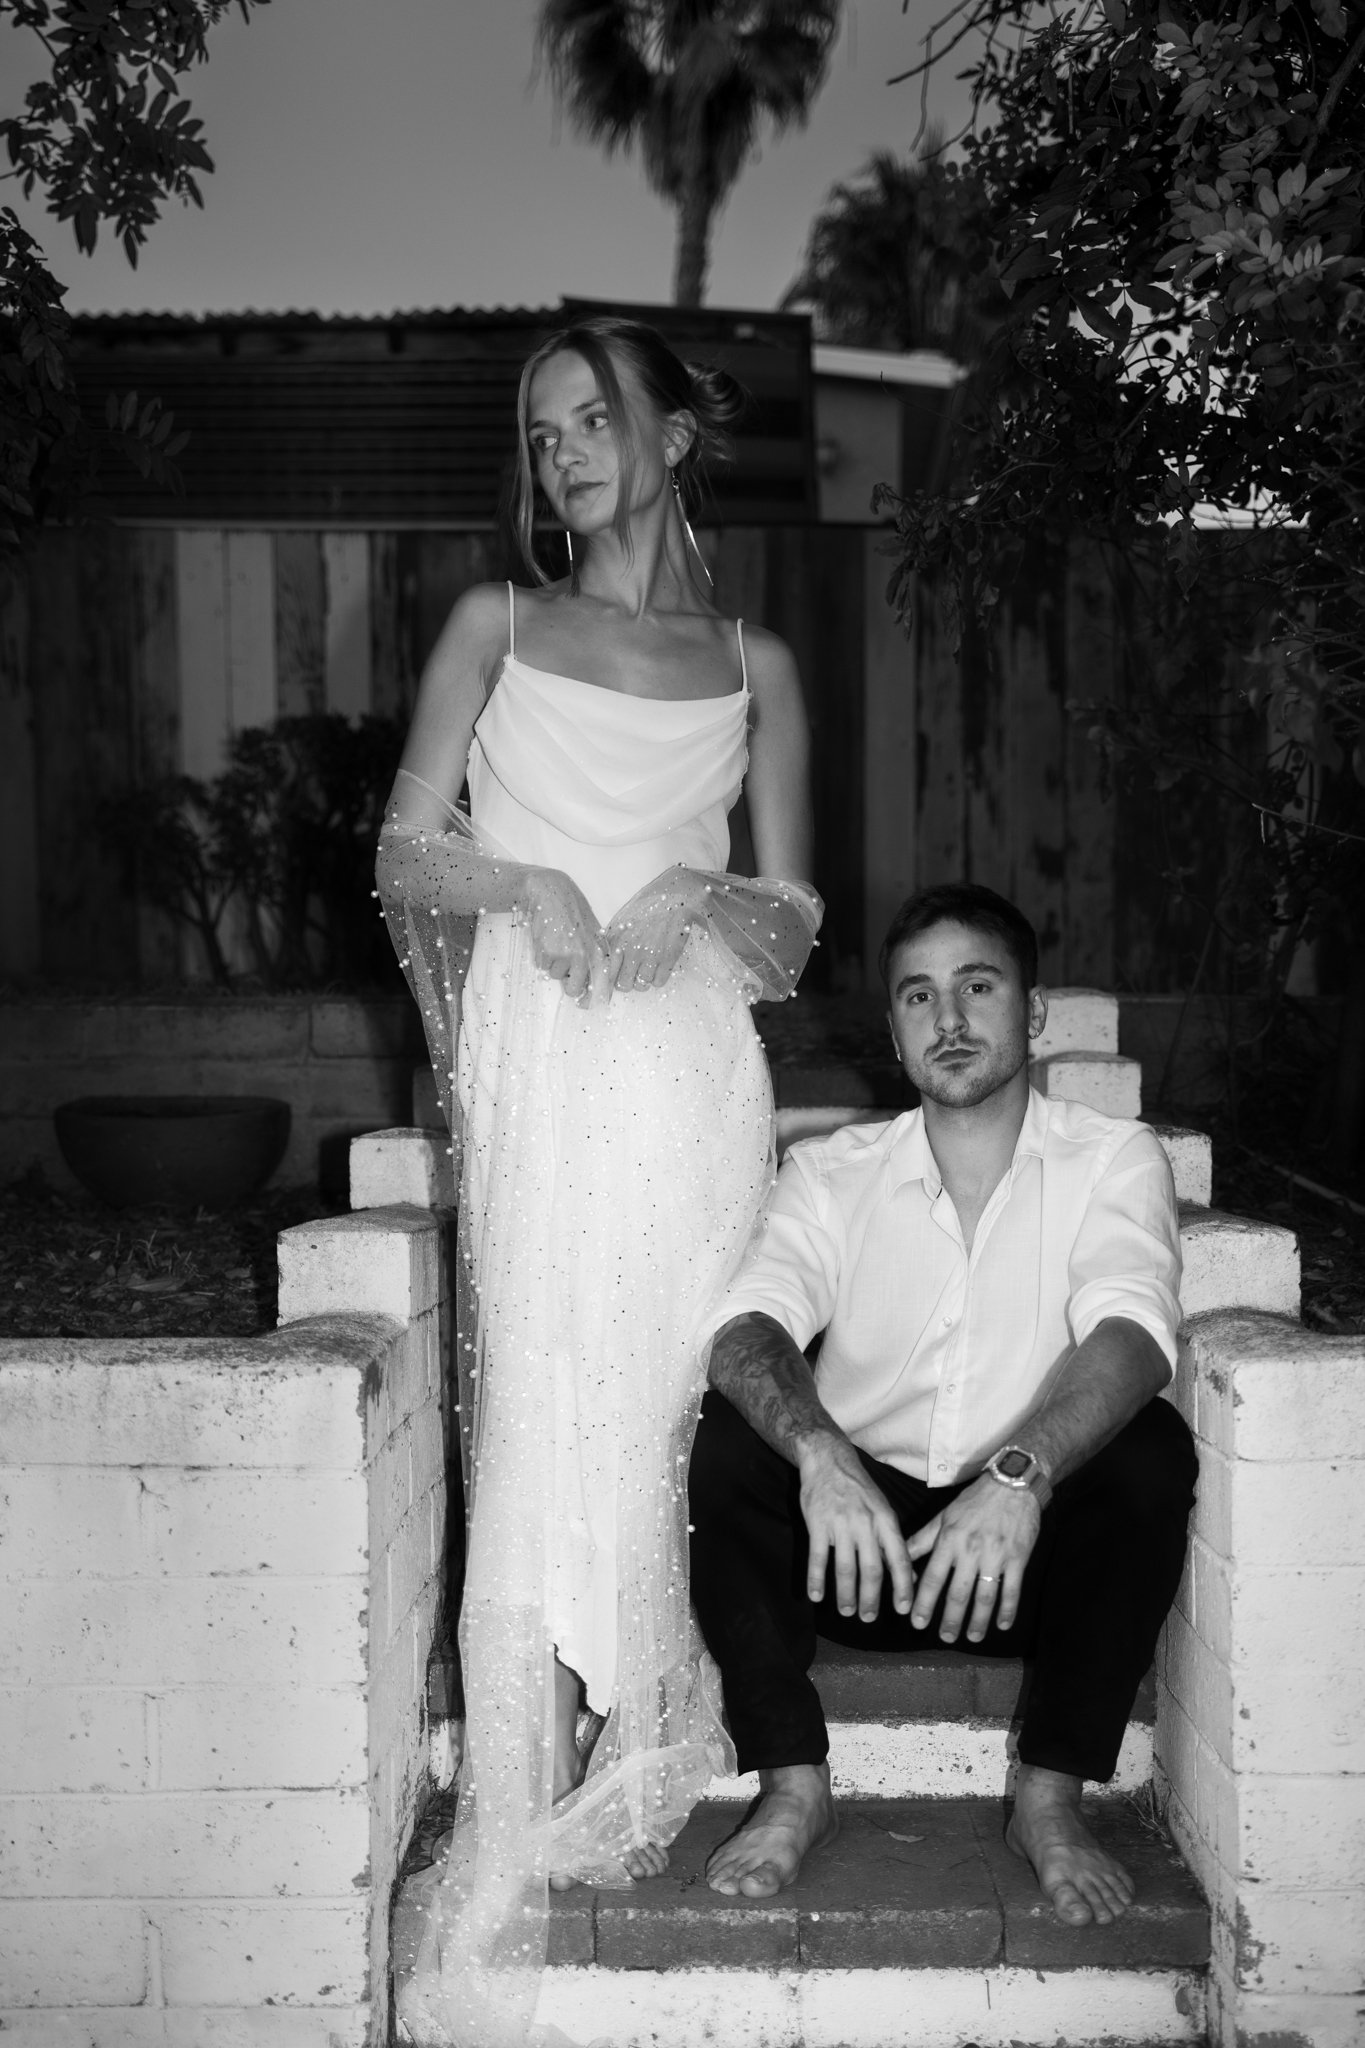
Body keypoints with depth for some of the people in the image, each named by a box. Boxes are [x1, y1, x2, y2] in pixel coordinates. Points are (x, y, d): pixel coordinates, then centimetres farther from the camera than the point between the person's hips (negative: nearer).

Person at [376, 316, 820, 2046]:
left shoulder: (753, 665, 17)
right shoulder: (494, 626, 16)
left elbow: (797, 918, 13)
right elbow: (402, 856, 10)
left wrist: (695, 898, -8)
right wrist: (520, 879, -9)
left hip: (692, 1062, 1)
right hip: (535, 1063, -1)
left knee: (671, 1402, -4)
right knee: (543, 1415, -10)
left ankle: (631, 1766, 10)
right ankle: (517, 1840, -5)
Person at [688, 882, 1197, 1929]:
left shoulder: (1113, 1159, -1)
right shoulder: (831, 1172, 4)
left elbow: (1130, 1334, -21)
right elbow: (750, 1328, -14)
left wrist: (1020, 1475, -40)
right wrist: (820, 1453, -36)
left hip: (1036, 1549, -1)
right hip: (859, 1531, 1)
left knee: (1151, 1448, -28)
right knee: (724, 1439, -23)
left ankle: (1052, 1799, -14)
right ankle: (795, 1789, -11)